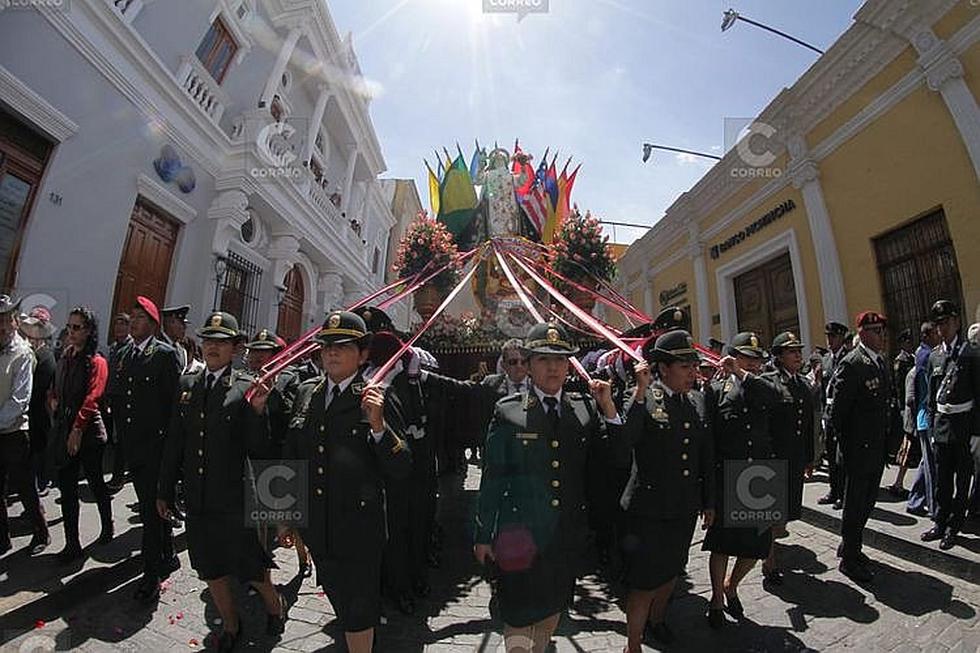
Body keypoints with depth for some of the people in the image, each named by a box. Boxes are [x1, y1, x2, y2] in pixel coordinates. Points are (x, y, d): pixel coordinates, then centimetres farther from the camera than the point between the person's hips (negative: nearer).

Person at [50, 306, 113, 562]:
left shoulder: (96, 362, -10)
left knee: (95, 483, 9)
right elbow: (55, 388, 23)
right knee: (66, 488, 7)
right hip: (63, 429, 6)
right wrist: (53, 399, 3)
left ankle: (107, 527, 30)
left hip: (88, 431, -6)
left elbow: (91, 398, -17)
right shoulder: (65, 358, 11)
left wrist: (77, 428, -22)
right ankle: (72, 544, 16)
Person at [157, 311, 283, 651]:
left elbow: (260, 451, -15)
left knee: (249, 567, 10)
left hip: (234, 499, -5)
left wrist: (257, 411, -31)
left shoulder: (246, 388, -13)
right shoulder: (187, 383, 3)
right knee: (211, 570, 20)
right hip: (197, 499, 5)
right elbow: (174, 441, 9)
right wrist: (165, 490, 12)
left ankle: (274, 604, 41)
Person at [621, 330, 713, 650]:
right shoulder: (643, 399, -16)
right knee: (644, 582, 5)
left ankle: (657, 618, 52)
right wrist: (640, 392, -36)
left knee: (671, 572, 25)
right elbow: (623, 441, -33)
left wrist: (709, 502, 14)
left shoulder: (697, 400, 2)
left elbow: (706, 456, 10)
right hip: (649, 509, -6)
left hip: (685, 508, 6)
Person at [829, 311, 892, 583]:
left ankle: (849, 547, 35)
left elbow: (885, 403, 17)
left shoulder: (881, 361, 10)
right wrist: (846, 443, -13)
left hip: (877, 448, 9)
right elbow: (837, 409, -18)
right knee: (855, 503, 3)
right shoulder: (851, 363, -17)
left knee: (867, 501, 19)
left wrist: (886, 441, 14)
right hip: (859, 448, -9)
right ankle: (849, 559, 17)